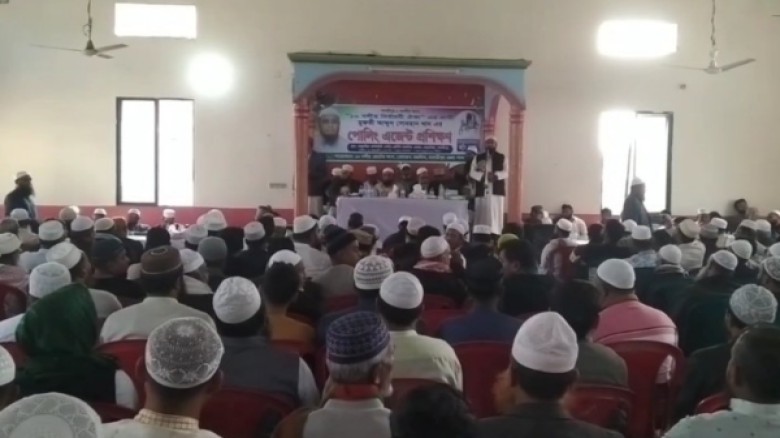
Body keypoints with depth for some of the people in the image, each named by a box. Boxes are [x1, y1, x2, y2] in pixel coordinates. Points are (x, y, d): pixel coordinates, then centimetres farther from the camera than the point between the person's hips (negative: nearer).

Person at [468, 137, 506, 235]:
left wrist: (496, 175, -19)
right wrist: (482, 175, -13)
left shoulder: (502, 158, 8)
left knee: (496, 213, -3)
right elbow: (472, 172, 5)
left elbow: (506, 172, -1)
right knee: (482, 213, -1)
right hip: (482, 191, 1)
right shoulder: (478, 158, 11)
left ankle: (495, 233, -3)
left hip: (496, 190, -1)